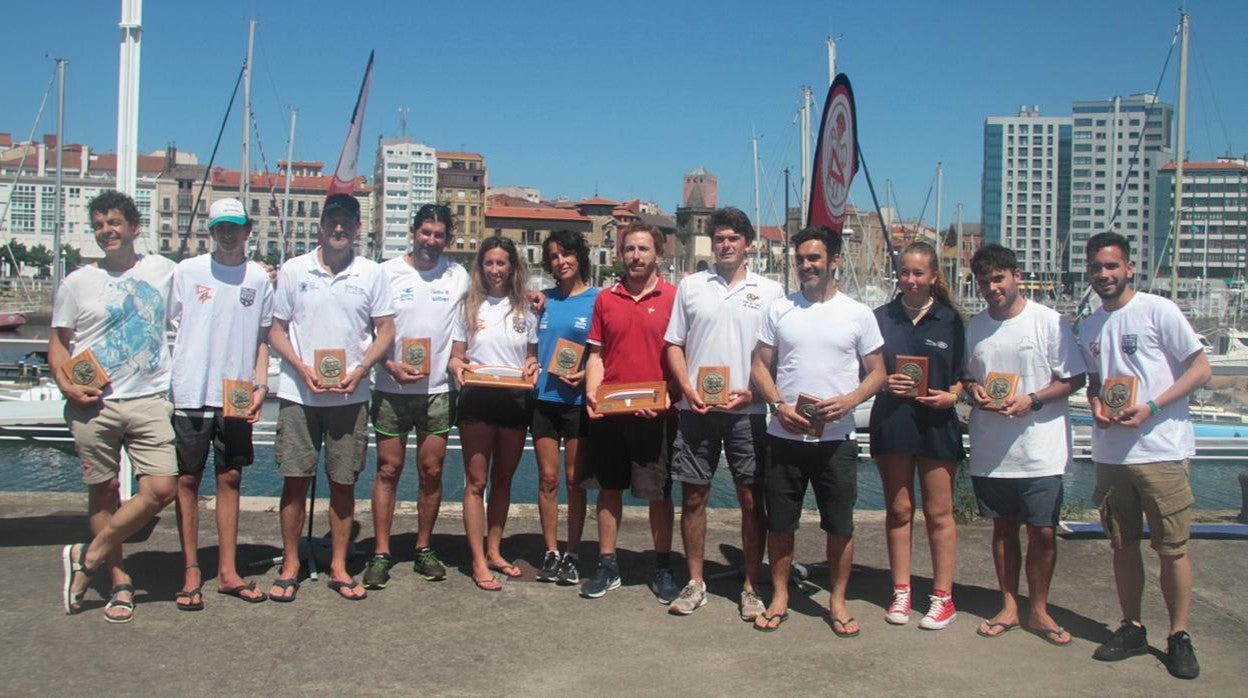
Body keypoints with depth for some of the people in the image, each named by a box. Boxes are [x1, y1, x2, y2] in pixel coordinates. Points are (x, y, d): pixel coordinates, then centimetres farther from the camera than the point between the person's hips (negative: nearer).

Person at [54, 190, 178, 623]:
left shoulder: (162, 270, 8)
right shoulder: (78, 282, 6)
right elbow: (58, 342, 9)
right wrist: (66, 385, -8)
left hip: (149, 400, 0)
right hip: (94, 404, 0)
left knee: (162, 488, -10)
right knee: (104, 490, 5)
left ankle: (88, 557, 7)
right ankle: (119, 580, 18)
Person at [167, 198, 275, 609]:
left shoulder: (259, 278, 7)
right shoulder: (187, 272, 2)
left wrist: (260, 385, 0)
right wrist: (166, 385, -3)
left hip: (236, 398, 2)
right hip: (189, 394, -2)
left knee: (230, 479, 8)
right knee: (188, 480, 3)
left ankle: (227, 571, 16)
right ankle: (191, 572, 12)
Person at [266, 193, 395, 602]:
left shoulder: (371, 274, 5)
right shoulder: (294, 270, 4)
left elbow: (385, 332, 5)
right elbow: (276, 330, 6)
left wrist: (360, 369, -11)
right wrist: (302, 368, -11)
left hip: (350, 396, 1)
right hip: (299, 394, 0)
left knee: (343, 482, 6)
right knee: (295, 480, 2)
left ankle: (339, 568, 17)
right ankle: (290, 567, 14)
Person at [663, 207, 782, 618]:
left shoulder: (769, 292, 6)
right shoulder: (690, 286, 10)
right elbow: (674, 345, 10)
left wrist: (751, 391, -10)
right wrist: (687, 389, -5)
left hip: (748, 410, -1)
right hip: (697, 409, 1)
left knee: (752, 499, 1)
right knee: (693, 496, 5)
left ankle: (751, 588, 12)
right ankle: (695, 583, 18)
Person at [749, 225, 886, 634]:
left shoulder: (858, 314, 2)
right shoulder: (780, 310, 6)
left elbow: (877, 372, 4)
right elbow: (760, 366, 6)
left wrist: (848, 401, -15)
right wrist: (779, 405, -11)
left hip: (836, 438, -1)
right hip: (784, 436, 1)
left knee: (840, 526, 6)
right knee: (779, 523, 8)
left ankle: (838, 602, 21)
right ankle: (780, 597, 23)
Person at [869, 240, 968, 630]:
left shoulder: (950, 320, 4)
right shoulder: (881, 318, 6)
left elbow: (962, 374, 7)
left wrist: (952, 396, -12)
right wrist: (884, 383, -11)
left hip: (936, 425, -1)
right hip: (891, 424, 1)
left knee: (938, 513, 3)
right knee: (898, 510, 8)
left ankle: (943, 597, 12)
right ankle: (901, 592, 18)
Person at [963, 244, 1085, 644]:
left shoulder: (1049, 321, -5)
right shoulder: (974, 327, 8)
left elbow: (1075, 378, -4)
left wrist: (1032, 400, -18)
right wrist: (973, 391, -4)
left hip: (1040, 452, -3)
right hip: (990, 450, 4)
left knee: (1043, 532, 1)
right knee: (1003, 528, 12)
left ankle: (1039, 611, 18)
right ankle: (1009, 607, 24)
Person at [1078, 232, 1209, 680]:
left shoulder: (1158, 311, -7)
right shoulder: (1089, 328, 12)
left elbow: (1201, 370, -8)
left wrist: (1151, 408, -17)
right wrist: (1096, 403, 0)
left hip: (1160, 450, -5)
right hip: (1109, 453, 6)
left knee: (1172, 547, 1)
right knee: (1123, 545, 12)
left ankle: (1179, 637, 14)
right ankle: (1132, 629, 24)